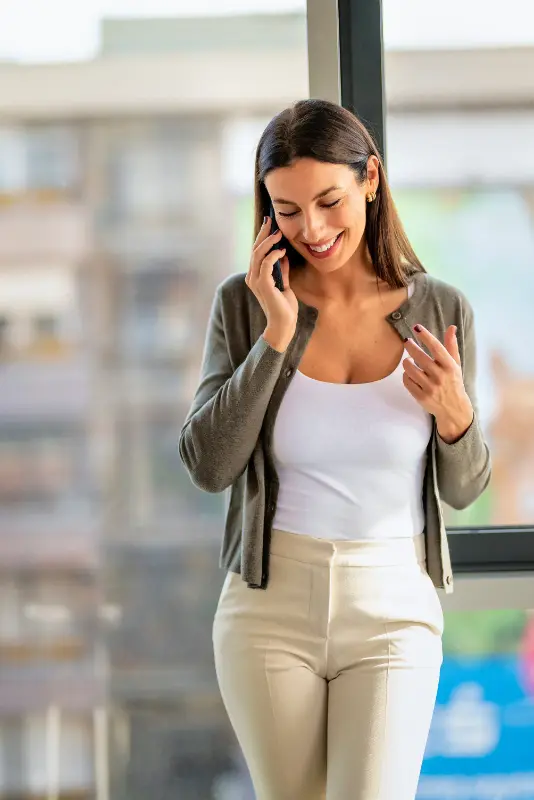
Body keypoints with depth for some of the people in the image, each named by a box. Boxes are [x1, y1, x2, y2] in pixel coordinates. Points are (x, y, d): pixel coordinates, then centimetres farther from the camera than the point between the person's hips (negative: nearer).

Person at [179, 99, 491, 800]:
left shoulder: (441, 312, -2)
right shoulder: (245, 304, -3)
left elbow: (462, 489, 6)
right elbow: (208, 467, -10)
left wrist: (455, 414, -16)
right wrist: (275, 337, -15)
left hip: (393, 613, -1)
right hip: (272, 608, 1)